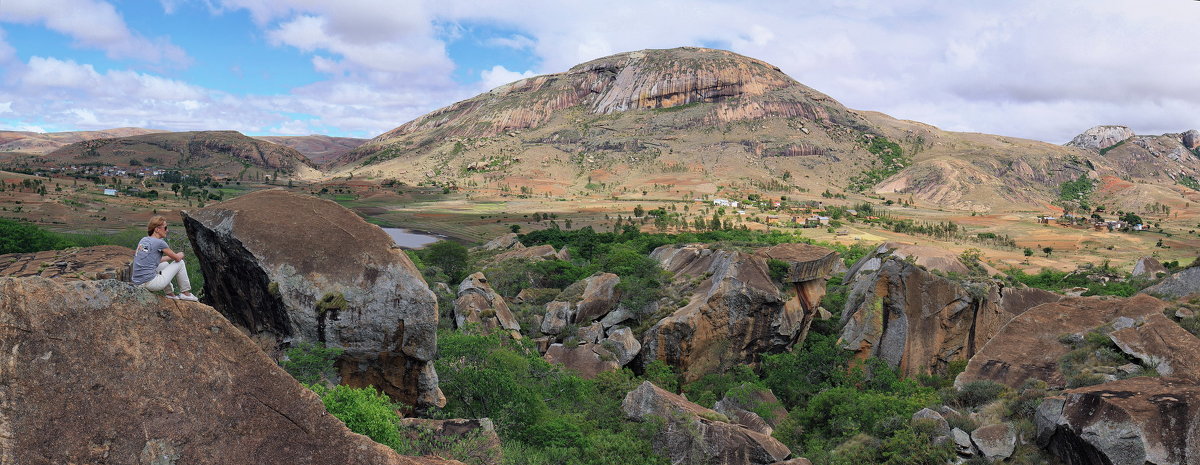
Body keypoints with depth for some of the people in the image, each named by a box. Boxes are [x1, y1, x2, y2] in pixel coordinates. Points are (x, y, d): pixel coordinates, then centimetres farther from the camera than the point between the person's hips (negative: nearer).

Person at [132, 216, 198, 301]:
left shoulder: (143, 240, 13)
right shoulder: (159, 243, -11)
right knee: (180, 263, 7)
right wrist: (181, 254, 23)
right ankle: (186, 294, 16)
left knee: (165, 264, 32)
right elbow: (177, 258, 1)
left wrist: (171, 256, 30)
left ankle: (170, 294, 31)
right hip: (150, 283, -8)